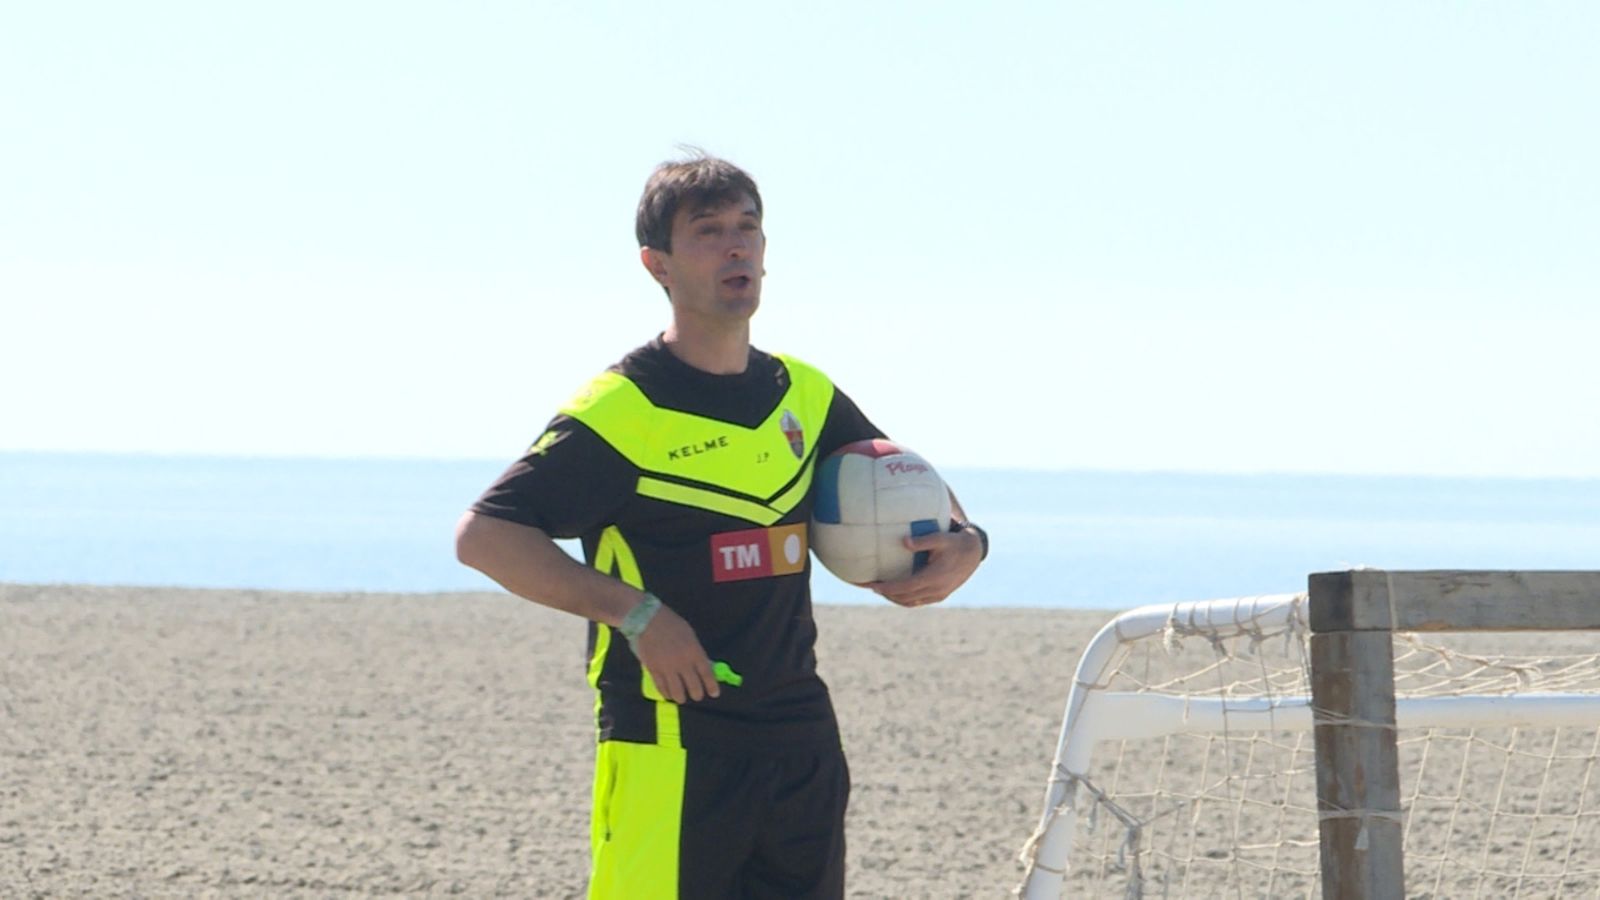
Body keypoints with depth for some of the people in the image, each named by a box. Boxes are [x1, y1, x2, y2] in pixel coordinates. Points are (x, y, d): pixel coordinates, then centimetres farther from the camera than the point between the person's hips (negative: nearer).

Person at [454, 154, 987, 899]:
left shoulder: (805, 396, 11)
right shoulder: (620, 411, -9)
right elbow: (484, 536, -14)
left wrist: (961, 544, 3)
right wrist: (635, 612, -20)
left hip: (801, 747, 6)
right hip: (669, 747, -6)